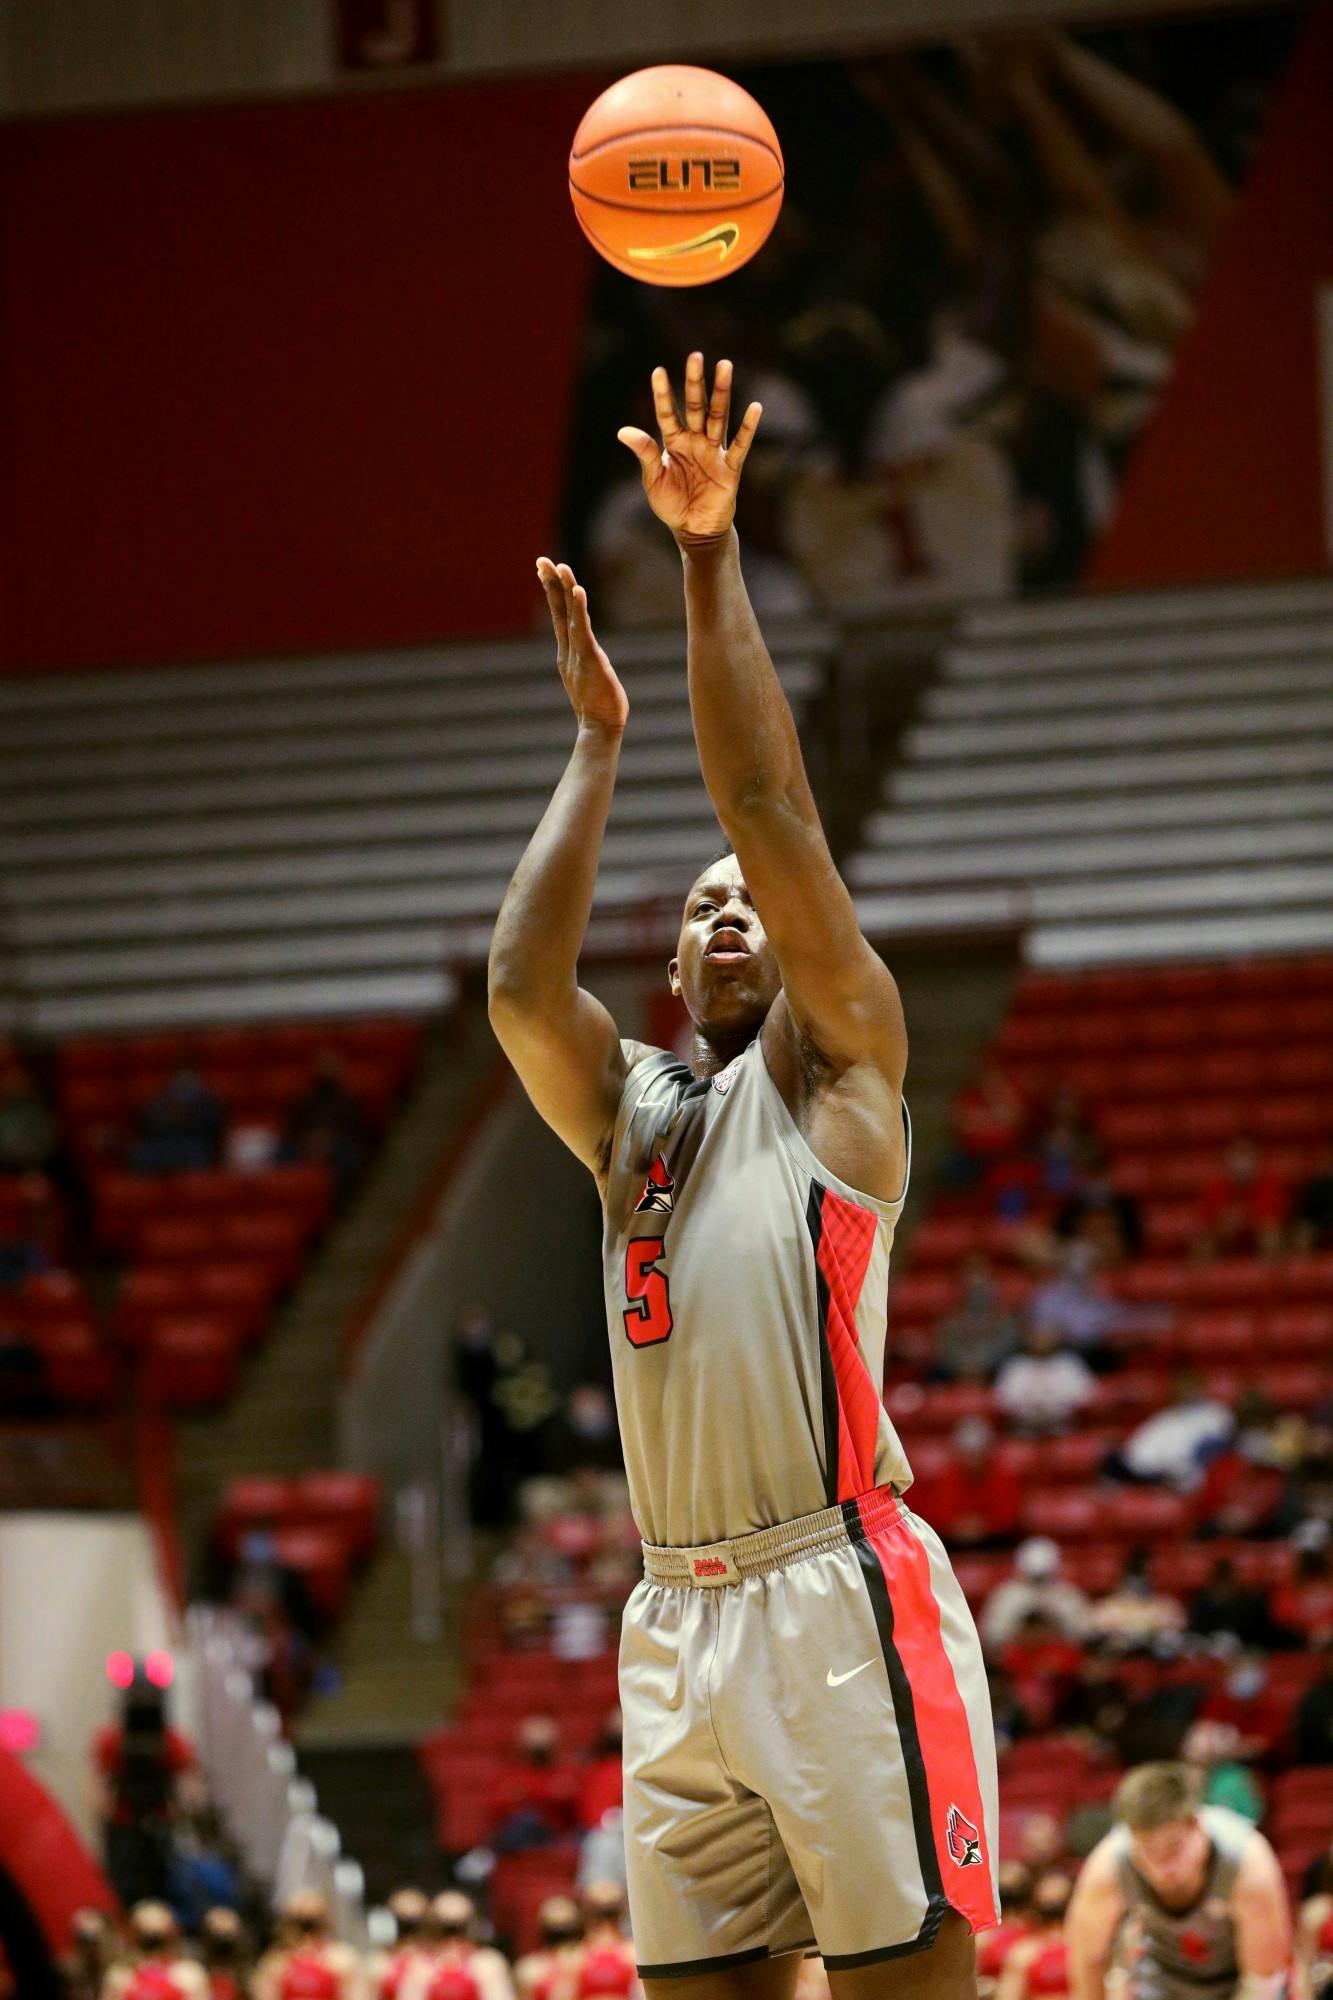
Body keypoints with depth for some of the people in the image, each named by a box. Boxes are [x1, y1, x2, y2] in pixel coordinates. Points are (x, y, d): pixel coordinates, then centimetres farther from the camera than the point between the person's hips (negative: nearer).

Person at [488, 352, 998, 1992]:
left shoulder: (833, 1067, 8)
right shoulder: (627, 1108, 23)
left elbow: (773, 818, -2)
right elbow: (521, 982, 5)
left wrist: (710, 559, -4)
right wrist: (595, 745, 11)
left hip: (843, 1595, -6)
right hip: (680, 1623, 6)